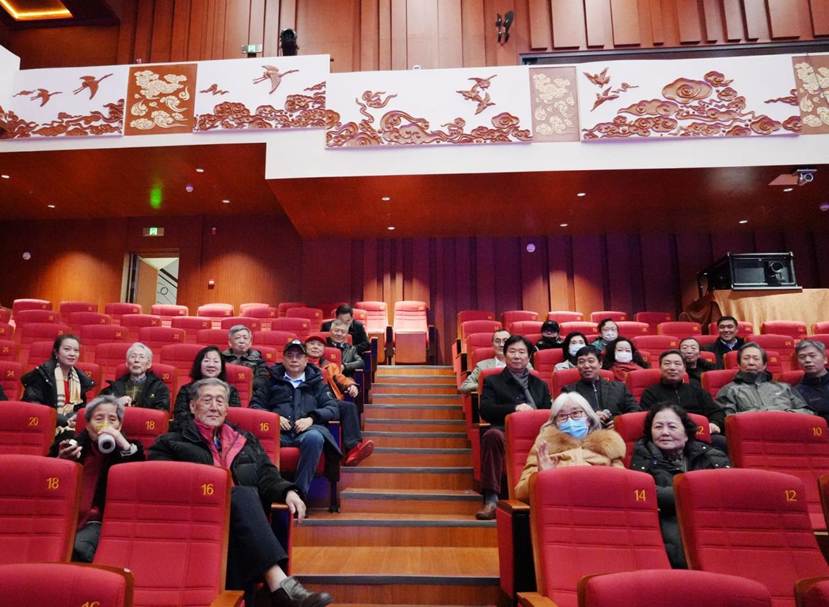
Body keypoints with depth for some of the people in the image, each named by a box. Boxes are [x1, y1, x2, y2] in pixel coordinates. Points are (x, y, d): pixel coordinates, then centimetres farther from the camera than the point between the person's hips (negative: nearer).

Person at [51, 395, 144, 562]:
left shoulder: (126, 449, 3)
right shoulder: (70, 441, 9)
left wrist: (124, 444, -23)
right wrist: (60, 460, -13)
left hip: (96, 522, -2)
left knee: (79, 549, -29)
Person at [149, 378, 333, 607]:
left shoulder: (246, 441, 27)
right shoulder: (172, 442, 19)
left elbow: (267, 477, 18)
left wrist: (287, 492, -4)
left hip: (243, 513, 3)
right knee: (244, 495, -33)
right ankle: (279, 584, -43)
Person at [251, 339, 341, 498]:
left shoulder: (317, 381, 24)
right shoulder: (271, 380, 26)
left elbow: (333, 408, 14)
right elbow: (255, 405, 19)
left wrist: (311, 418, -4)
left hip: (308, 429, 0)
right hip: (278, 430, 0)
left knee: (314, 437, -38)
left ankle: (300, 491, -30)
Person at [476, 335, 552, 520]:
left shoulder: (540, 385, 31)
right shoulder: (493, 382, 21)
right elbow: (485, 411, 4)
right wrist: (515, 408, -9)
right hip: (506, 433, -1)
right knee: (492, 435, -39)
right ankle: (491, 499, -35)